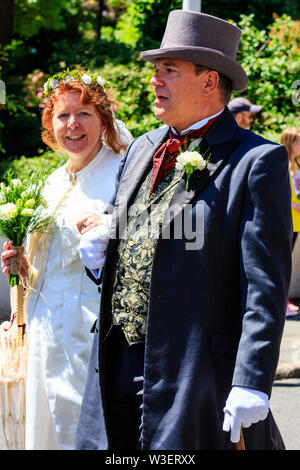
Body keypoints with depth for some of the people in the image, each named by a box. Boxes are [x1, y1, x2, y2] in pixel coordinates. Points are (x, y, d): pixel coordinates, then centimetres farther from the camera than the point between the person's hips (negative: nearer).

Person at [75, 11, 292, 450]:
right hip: (118, 364, 7)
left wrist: (251, 383, -19)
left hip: (194, 378, -6)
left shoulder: (257, 162, -7)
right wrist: (99, 255, 3)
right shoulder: (141, 150, 15)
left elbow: (265, 287, -13)